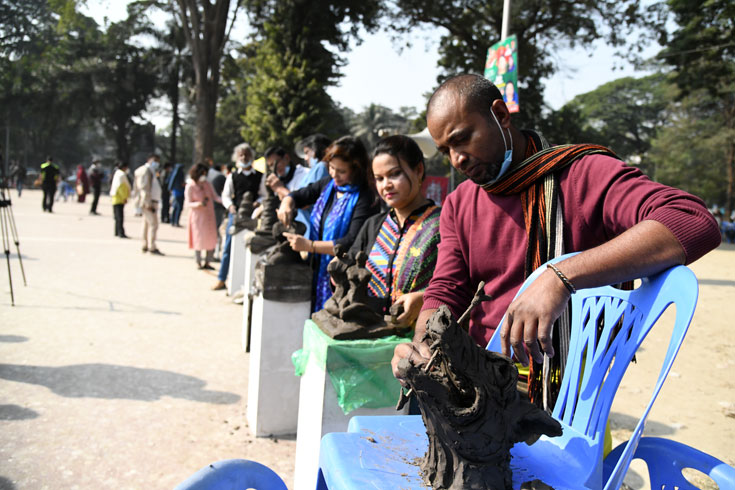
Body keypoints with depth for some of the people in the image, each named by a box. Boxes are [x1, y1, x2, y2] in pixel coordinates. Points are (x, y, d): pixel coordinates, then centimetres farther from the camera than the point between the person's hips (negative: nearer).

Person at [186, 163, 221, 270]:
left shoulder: (206, 184, 6)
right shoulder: (190, 186, -8)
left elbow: (214, 197, 5)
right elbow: (188, 203, -9)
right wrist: (197, 204, -29)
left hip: (209, 215, 5)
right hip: (198, 216, -5)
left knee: (212, 240, 4)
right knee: (199, 239, -1)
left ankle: (207, 263, 17)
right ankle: (198, 263, 14)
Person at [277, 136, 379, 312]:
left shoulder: (364, 198, -15)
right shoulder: (328, 184, 9)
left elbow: (352, 243, -23)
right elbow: (298, 195, 21)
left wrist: (309, 245, -21)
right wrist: (287, 203, -3)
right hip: (318, 270, 7)